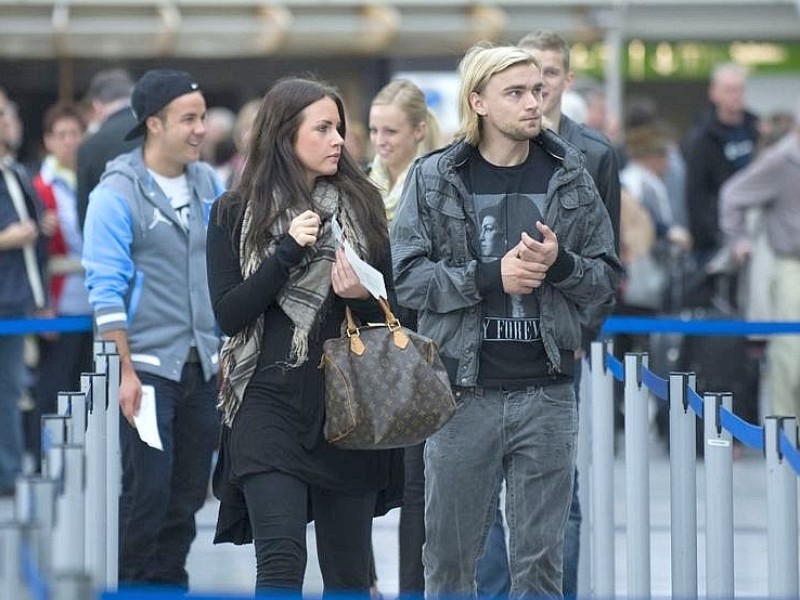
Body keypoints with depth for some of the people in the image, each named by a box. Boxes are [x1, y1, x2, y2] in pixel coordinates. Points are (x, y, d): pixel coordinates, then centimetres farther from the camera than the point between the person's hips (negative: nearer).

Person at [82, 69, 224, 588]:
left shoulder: (209, 185, 9)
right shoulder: (117, 193, -9)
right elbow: (106, 291, -12)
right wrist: (126, 373, -16)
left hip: (203, 368, 6)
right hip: (148, 368, -6)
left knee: (187, 497, 9)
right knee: (147, 496, -6)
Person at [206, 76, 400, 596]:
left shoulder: (362, 204, 8)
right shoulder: (237, 213, 2)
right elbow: (227, 314, -6)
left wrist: (362, 298, -10)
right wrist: (288, 253, -15)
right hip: (269, 403, -3)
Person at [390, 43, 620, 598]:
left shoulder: (571, 177, 6)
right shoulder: (435, 178, 0)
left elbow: (607, 278, 8)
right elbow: (405, 276, -5)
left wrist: (561, 263, -13)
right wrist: (488, 276, -16)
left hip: (547, 395, 1)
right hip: (464, 392, -1)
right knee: (450, 554, 7)